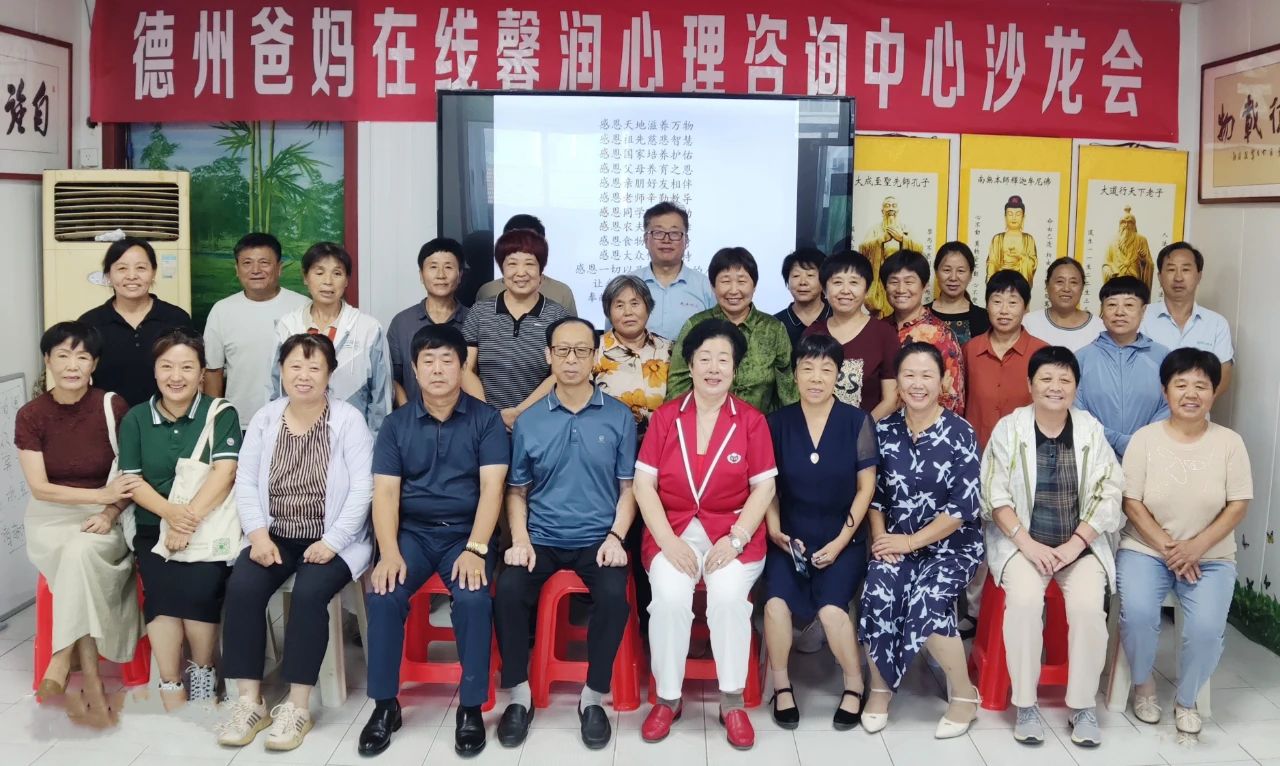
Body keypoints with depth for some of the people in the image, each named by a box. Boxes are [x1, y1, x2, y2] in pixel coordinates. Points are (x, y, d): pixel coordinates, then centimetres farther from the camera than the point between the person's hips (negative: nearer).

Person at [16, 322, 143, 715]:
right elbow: (39, 488, -7)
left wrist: (110, 512, -18)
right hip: (51, 517, 1)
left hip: (105, 518, -1)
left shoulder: (113, 407, -6)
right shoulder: (31, 415, -3)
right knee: (80, 561, -30)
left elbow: (133, 477, -1)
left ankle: (61, 663, -25)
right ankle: (90, 674, -25)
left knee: (81, 551, -34)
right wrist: (103, 494, -18)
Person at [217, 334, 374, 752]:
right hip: (276, 535, 4)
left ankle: (297, 705, -19)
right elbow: (245, 482, 4)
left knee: (309, 592, -30)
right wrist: (258, 534, -12)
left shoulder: (349, 419, -5)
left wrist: (332, 541, -19)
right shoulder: (264, 418, 7)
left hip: (332, 540, -3)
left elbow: (362, 488, -11)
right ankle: (249, 700, -14)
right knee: (242, 586, -23)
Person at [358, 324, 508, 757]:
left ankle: (471, 707, -14)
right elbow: (385, 492, -1)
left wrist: (475, 550, -20)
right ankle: (385, 705, -8)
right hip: (413, 532, 2)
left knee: (473, 597, -30)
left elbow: (491, 487, -8)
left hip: (466, 532, -2)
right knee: (382, 595, -25)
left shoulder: (486, 419, 1)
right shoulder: (396, 424, 7)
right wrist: (389, 552, -17)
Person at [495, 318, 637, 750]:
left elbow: (628, 487, 4)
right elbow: (516, 491, 9)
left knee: (614, 596, -29)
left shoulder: (619, 416, 2)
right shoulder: (529, 421, 4)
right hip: (541, 538, 1)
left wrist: (616, 537, -10)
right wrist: (520, 540, -7)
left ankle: (593, 697, -8)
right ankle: (519, 695, -7)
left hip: (597, 539, -1)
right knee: (508, 591, -27)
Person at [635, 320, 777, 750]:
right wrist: (668, 540, -13)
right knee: (670, 597, -28)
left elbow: (764, 488, 0)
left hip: (732, 530, 0)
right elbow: (644, 485, 0)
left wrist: (735, 538, -14)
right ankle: (668, 698, -8)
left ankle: (732, 702, -11)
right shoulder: (665, 417, 5)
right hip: (674, 528, 1)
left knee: (728, 595, -30)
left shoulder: (752, 420, 4)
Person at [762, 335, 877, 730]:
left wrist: (841, 540, -8)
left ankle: (854, 685, 2)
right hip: (791, 534, 1)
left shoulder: (857, 422, -1)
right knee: (776, 601, -26)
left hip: (841, 536, -1)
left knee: (830, 606, -26)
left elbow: (866, 487, -1)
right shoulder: (778, 422, 2)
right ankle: (781, 686, -2)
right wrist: (775, 531, -7)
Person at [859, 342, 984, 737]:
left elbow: (964, 505, -11)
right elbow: (874, 493, 9)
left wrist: (912, 541, -14)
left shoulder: (960, 432, -7)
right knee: (878, 593, -27)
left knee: (925, 599, -28)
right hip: (896, 541, 3)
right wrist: (880, 536, -8)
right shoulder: (884, 430, 3)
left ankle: (964, 695, -5)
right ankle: (879, 689, -6)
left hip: (951, 542, -2)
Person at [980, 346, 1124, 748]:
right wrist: (1028, 544, -14)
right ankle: (1025, 704, -13)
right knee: (1024, 599, -28)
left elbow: (1107, 494, 0)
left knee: (1088, 604, -25)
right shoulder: (1009, 428, -1)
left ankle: (1083, 706, -7)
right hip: (1022, 540, -1)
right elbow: (995, 494, -5)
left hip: (1081, 543, 1)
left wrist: (1074, 545, -11)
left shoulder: (1091, 429, 4)